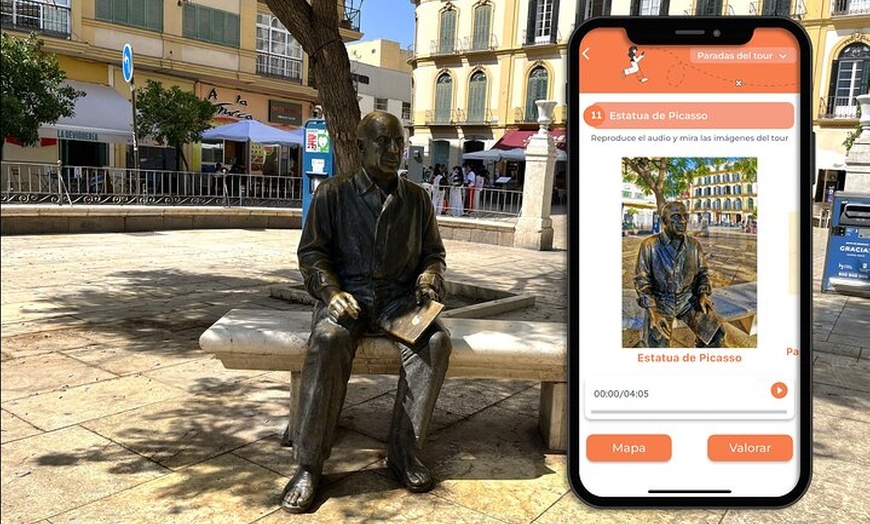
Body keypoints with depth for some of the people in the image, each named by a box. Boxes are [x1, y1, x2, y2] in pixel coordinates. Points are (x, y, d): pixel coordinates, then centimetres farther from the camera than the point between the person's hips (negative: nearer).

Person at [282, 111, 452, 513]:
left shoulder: (416, 198, 13)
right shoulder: (333, 193, 5)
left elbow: (433, 253, 19)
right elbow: (312, 252, 3)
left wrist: (429, 277, -4)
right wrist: (331, 292, -15)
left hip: (399, 298, 2)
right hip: (347, 295, -2)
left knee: (436, 340, -29)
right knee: (328, 341, -35)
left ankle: (404, 452, -18)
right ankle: (308, 465, -25)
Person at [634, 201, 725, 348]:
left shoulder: (694, 244, 0)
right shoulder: (650, 245, -11)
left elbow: (702, 272, 13)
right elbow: (641, 280, -8)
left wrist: (703, 294, -6)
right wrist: (652, 310, -19)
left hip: (689, 298, 3)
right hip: (660, 301, -3)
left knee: (716, 333, -14)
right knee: (656, 344, -23)